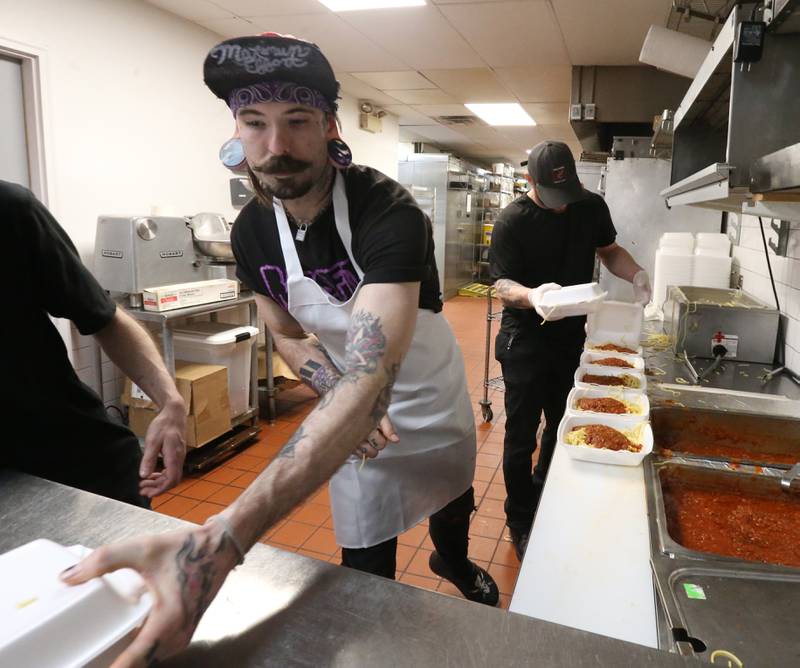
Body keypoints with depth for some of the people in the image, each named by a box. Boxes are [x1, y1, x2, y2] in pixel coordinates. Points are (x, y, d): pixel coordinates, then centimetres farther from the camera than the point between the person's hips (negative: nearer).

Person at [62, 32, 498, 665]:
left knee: (454, 500, 25)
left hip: (432, 393, -1)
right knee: (366, 561, 10)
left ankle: (452, 560, 60)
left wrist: (221, 540, -58)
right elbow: (289, 336, -2)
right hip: (354, 409, 2)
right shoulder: (252, 231, -16)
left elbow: (372, 373, -48)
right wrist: (342, 402, -24)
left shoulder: (388, 212, -35)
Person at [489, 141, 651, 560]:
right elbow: (502, 284, -19)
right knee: (522, 434, 2)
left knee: (562, 424, 19)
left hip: (572, 336, 5)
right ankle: (520, 524, 20)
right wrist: (532, 295, -41)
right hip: (525, 340, -5)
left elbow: (609, 250, 13)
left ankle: (543, 498, 42)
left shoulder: (591, 207, -2)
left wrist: (636, 274, -7)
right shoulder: (512, 221, -16)